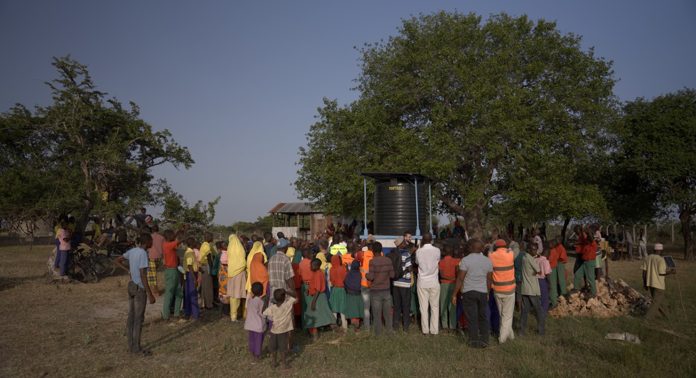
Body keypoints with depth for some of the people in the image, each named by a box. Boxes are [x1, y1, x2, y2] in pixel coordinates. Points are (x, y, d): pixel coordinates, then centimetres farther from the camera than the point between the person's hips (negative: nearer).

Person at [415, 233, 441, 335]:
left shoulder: (418, 251, -7)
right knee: (435, 307, 9)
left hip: (422, 282, 0)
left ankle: (425, 329, 12)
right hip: (434, 282, 0)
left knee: (423, 307, 6)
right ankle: (434, 330, 11)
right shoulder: (437, 250, -8)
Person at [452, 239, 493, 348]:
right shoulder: (488, 261, 4)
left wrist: (454, 294, -8)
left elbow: (460, 279, -13)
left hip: (469, 292, -4)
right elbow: (489, 280, 9)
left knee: (472, 318, 3)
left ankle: (474, 341, 11)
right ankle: (484, 340, 19)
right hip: (483, 292, 4)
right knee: (483, 316, 15)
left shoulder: (465, 260, -11)